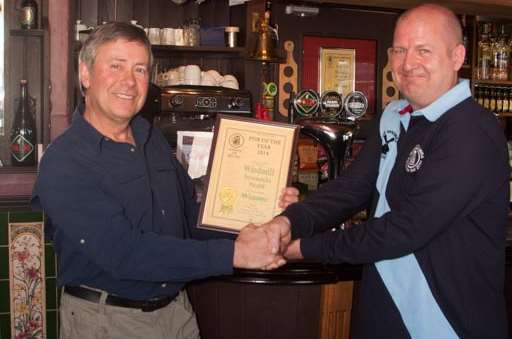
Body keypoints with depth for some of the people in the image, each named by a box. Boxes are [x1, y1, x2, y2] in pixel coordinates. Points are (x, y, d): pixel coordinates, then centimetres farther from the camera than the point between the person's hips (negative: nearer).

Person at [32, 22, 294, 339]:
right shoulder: (63, 164, -20)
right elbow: (124, 252, -27)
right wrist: (233, 253, -28)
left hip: (177, 309, 7)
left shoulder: (153, 139, 5)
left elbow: (191, 214, 10)